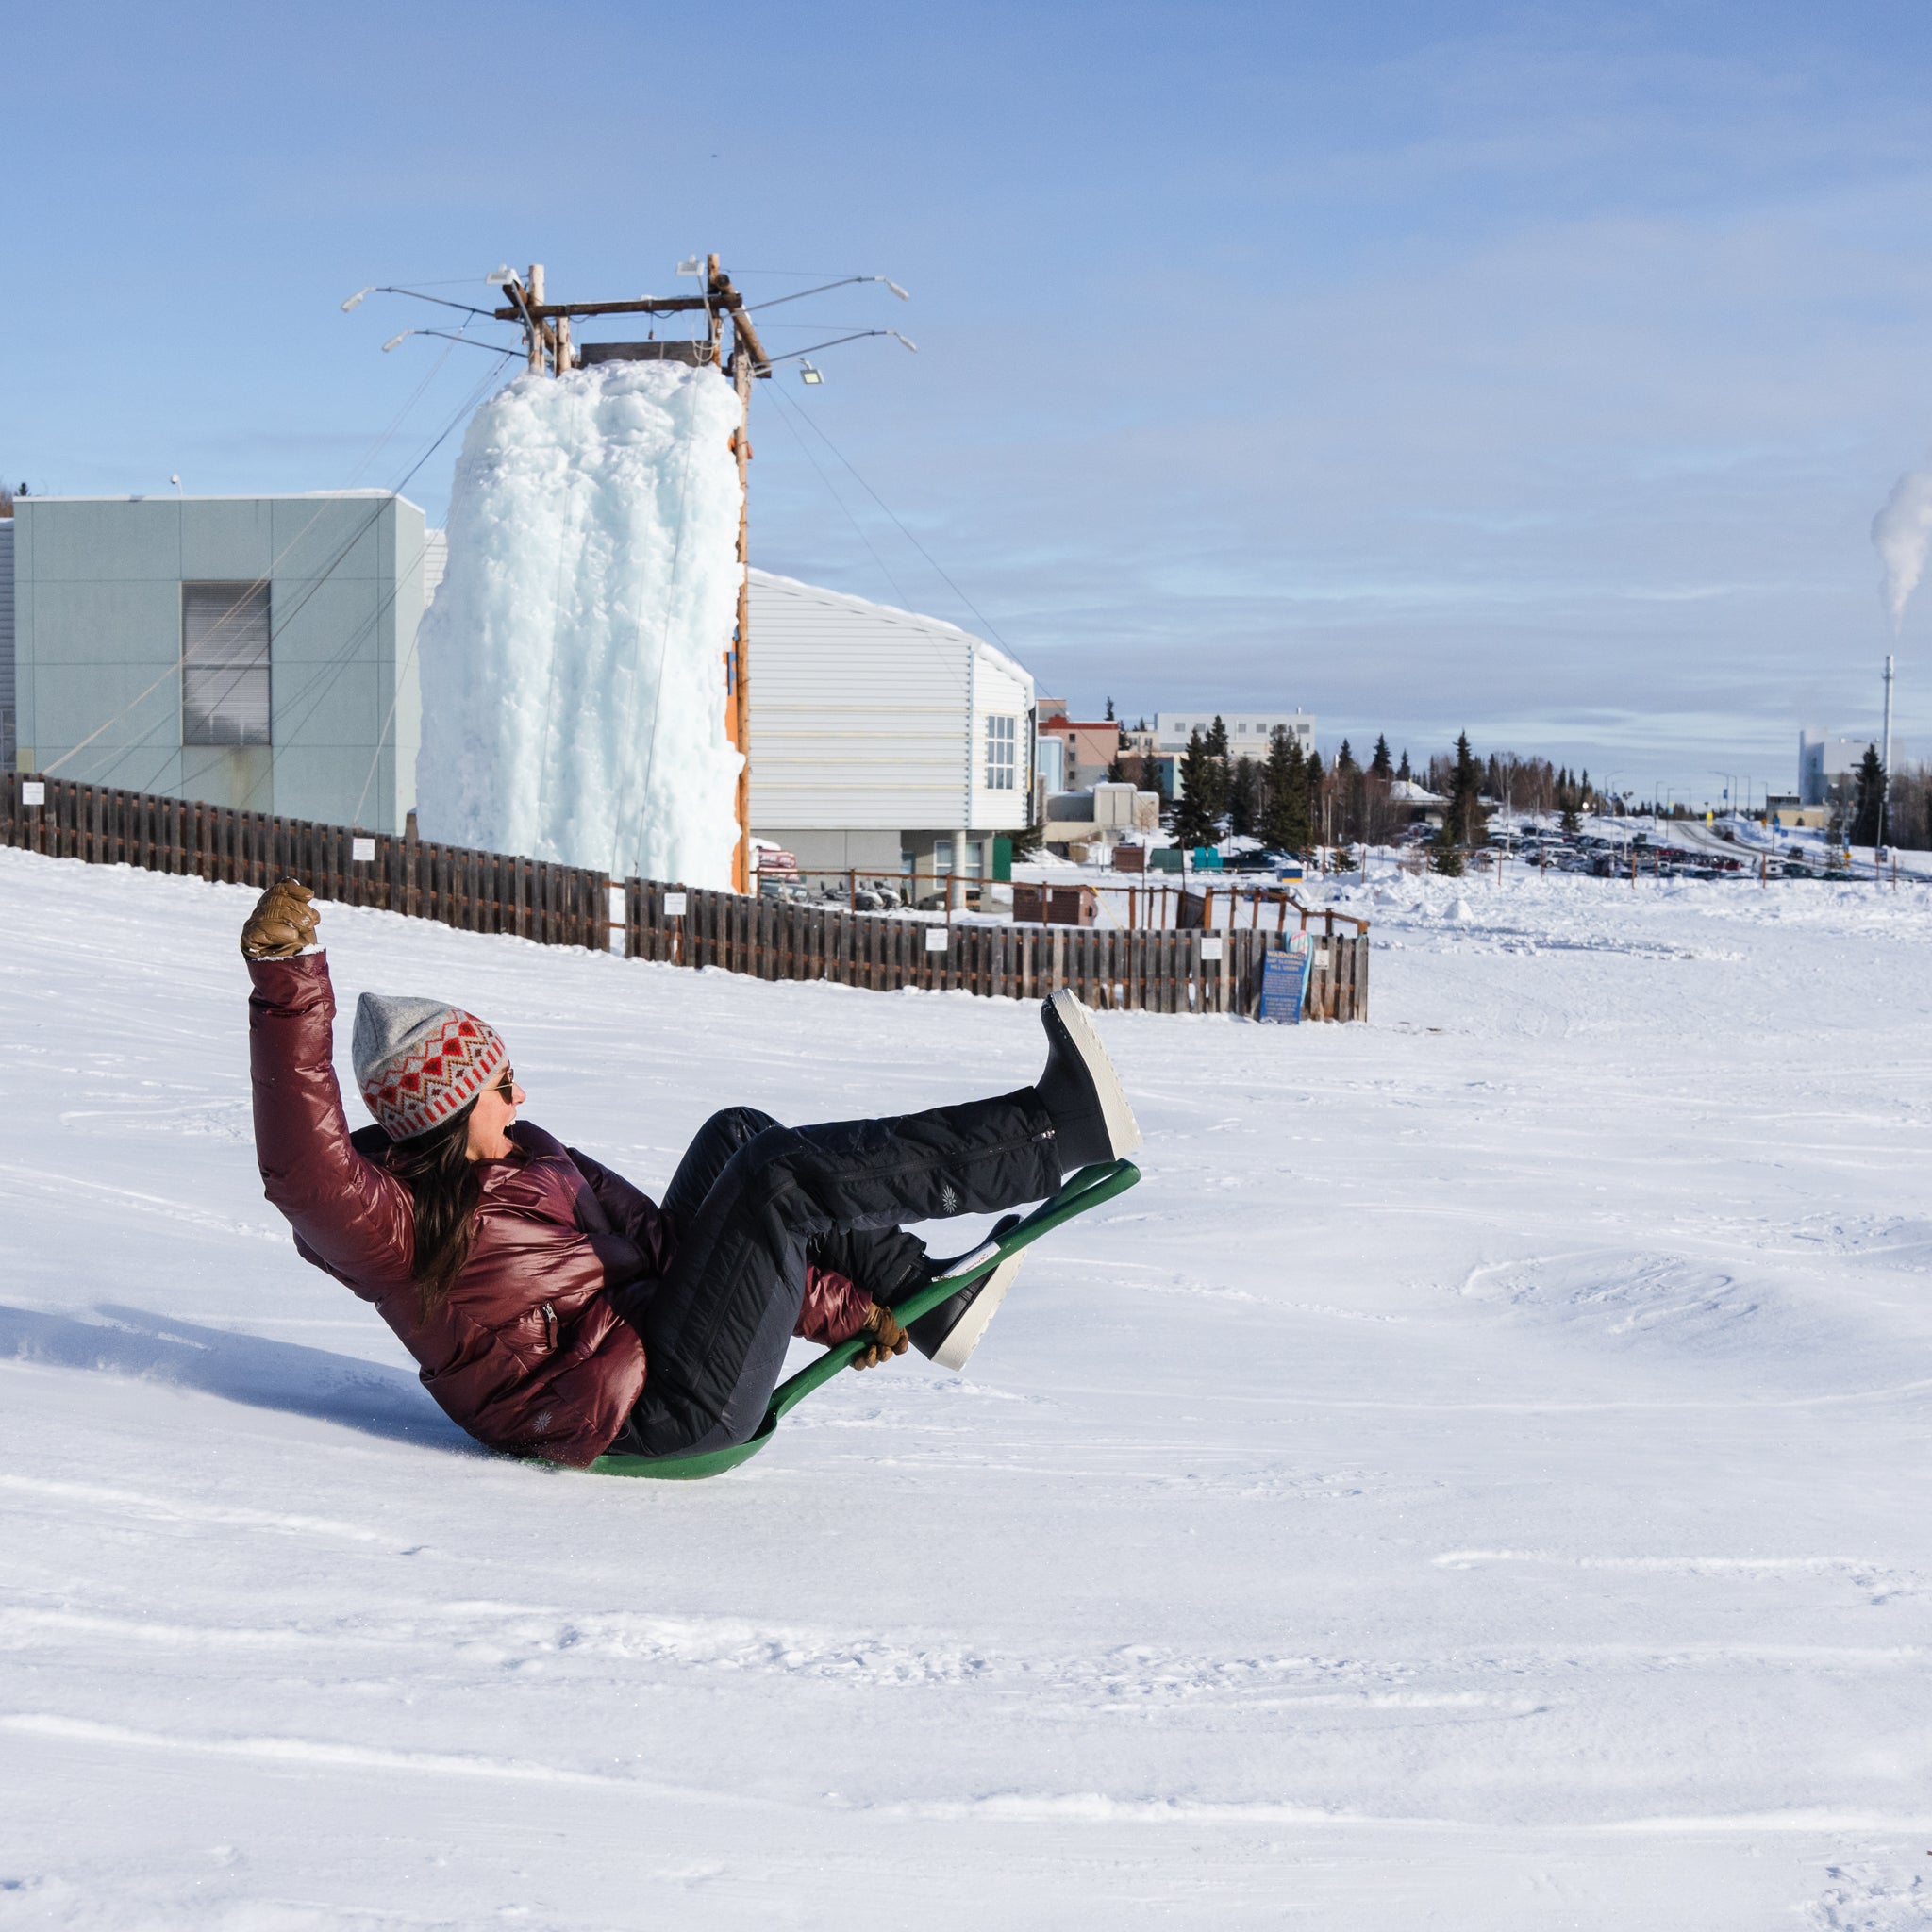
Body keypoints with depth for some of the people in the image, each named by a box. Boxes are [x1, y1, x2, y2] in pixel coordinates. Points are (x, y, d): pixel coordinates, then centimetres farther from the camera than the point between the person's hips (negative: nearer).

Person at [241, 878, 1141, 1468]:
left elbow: (658, 1238, 13)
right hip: (655, 1408, -10)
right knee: (778, 1180, -18)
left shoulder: (520, 1160, 10)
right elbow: (304, 1160, -38)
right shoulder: (391, 1221, -16)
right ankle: (1060, 1128, -13)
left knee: (737, 1137, 12)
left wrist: (841, 1308, 11)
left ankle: (923, 1303, 13)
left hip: (653, 1332, 10)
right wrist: (287, 977, -49)